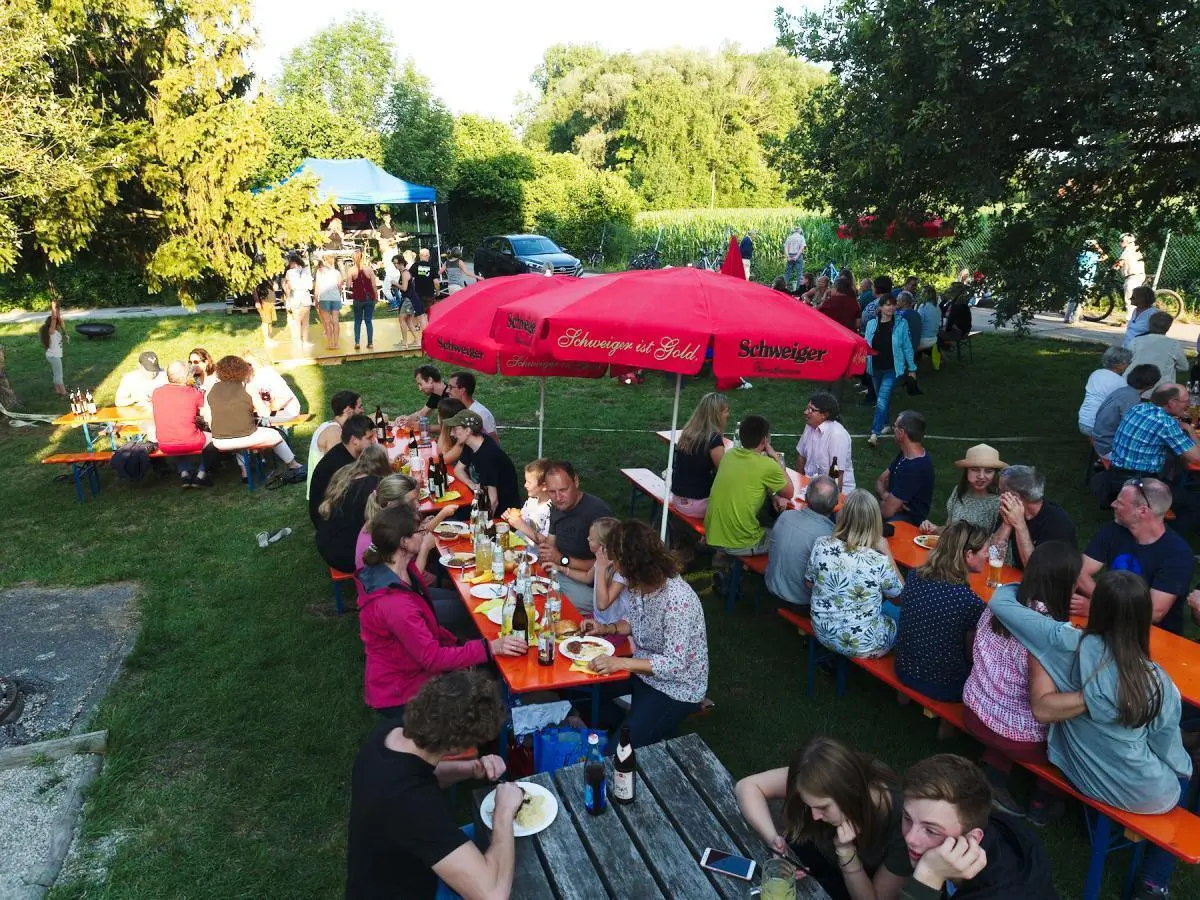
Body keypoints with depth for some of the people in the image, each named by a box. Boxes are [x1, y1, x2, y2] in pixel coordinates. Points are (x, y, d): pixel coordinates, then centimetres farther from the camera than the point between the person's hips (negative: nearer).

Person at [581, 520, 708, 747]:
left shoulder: (677, 600, -32)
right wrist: (607, 629, -6)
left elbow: (675, 664, -29)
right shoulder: (638, 582, -7)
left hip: (676, 685, -8)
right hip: (644, 669, 8)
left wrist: (620, 663, -33)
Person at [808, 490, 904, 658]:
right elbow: (900, 593, -6)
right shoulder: (878, 562, -27)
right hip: (860, 644, -4)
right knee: (900, 615, 27)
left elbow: (810, 582, 1)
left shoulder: (821, 546, -16)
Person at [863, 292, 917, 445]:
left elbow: (907, 347, 0)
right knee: (881, 398, 19)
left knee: (882, 400, -15)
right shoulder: (871, 324, 0)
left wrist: (912, 368, 4)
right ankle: (885, 424, 41)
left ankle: (875, 433, -17)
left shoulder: (901, 324, -6)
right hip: (875, 368, 4)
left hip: (892, 369, -4)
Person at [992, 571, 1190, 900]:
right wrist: (1184, 768, 13)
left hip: (1078, 774, 3)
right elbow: (1167, 749, -9)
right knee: (1182, 778, 31)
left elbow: (1000, 602, -17)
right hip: (1141, 795, -3)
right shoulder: (1157, 684, -26)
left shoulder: (1068, 644, -25)